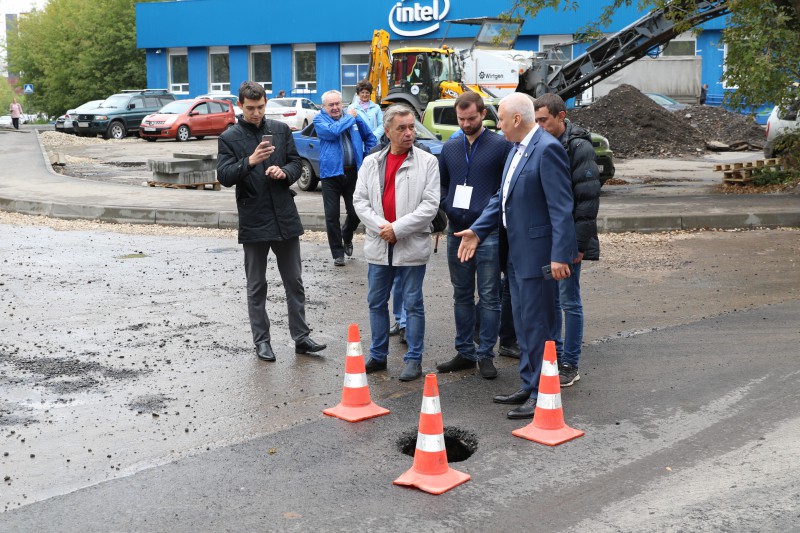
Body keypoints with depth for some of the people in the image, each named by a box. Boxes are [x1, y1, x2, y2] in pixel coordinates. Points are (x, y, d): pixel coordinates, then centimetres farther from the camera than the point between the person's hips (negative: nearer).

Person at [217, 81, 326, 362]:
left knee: (294, 282, 9)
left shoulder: (281, 129, 6)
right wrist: (249, 162, -28)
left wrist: (284, 172, -13)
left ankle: (301, 337, 17)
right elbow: (224, 176, -12)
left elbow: (296, 163, 10)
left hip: (285, 217, 3)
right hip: (253, 221, -2)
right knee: (256, 286, 9)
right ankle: (262, 340, 19)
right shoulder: (229, 138, -3)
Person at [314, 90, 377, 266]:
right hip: (331, 174, -2)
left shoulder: (355, 116, 8)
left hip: (353, 173, 3)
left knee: (356, 212, 6)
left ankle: (346, 236, 38)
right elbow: (332, 131, -22)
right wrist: (349, 117, -9)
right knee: (332, 216, 0)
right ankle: (338, 253, 12)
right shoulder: (319, 119, -2)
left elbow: (370, 137, 18)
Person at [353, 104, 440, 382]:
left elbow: (430, 204, -10)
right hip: (378, 244, 4)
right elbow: (360, 200, 4)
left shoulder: (427, 162, -3)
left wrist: (398, 228, -16)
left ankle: (414, 359, 13)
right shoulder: (371, 162, 8)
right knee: (376, 302, 12)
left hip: (412, 245, -4)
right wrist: (380, 226, -12)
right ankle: (378, 355, 26)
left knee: (413, 304, 4)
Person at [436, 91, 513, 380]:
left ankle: (485, 354, 10)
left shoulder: (501, 145, -5)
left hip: (488, 233, -5)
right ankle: (465, 352, 22)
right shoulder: (450, 148, 11)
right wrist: (445, 207, 4)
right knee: (462, 296, 12)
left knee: (489, 297, 1)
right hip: (456, 232, 5)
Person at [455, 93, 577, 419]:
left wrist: (560, 255, -24)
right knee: (524, 324, 17)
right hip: (517, 253, 10)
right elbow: (502, 197, 18)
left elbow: (561, 206, -21)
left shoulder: (547, 149, -17)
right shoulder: (517, 150, 14)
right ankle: (529, 386, 29)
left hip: (537, 254, -10)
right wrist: (477, 231, 9)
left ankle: (541, 395, 8)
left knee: (536, 325, -3)